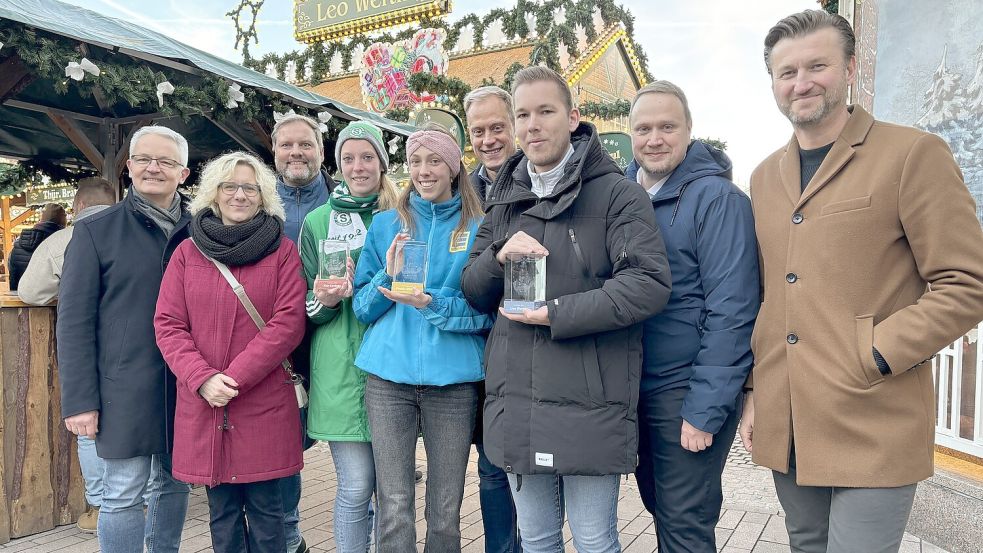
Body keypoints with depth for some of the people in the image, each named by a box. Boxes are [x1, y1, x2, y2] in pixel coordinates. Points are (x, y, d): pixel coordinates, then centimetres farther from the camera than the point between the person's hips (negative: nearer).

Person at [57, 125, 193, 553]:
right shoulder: (95, 231, -1)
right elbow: (74, 321, -4)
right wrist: (79, 400, -8)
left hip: (185, 384, 3)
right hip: (126, 386, -3)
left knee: (175, 483, 15)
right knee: (124, 493, 3)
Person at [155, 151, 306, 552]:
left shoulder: (282, 251, 0)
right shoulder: (187, 252, 7)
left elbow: (288, 323, -7)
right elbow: (168, 324, 3)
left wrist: (234, 377, -13)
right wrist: (203, 379, -12)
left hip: (265, 404, -2)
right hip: (202, 405, 2)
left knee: (265, 510, 7)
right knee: (221, 512, 12)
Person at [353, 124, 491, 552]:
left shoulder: (477, 229, 4)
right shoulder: (385, 225, 10)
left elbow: (488, 311, 0)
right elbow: (362, 307, 9)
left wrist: (434, 304, -16)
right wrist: (388, 276, -11)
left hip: (453, 378, 0)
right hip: (389, 375, 1)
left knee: (445, 510, 8)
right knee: (394, 508, 1)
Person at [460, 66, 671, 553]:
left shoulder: (616, 194, -6)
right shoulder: (504, 201, 12)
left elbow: (650, 283, -17)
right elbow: (472, 293, 13)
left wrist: (558, 314, -18)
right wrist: (498, 258, -8)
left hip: (590, 406, -5)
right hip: (515, 402, 5)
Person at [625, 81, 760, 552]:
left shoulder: (718, 198, -13)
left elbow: (731, 311, -17)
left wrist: (705, 410, -18)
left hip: (687, 391, -6)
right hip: (633, 389, 6)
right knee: (659, 508, 21)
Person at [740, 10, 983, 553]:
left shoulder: (913, 154, -6)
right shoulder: (765, 177, 12)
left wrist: (871, 358, -16)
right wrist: (754, 393, 11)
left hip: (873, 431, -5)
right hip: (784, 427, 6)